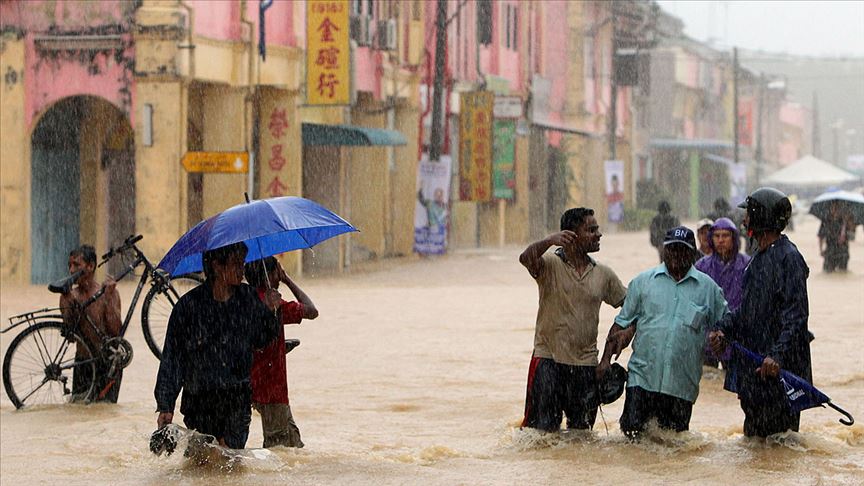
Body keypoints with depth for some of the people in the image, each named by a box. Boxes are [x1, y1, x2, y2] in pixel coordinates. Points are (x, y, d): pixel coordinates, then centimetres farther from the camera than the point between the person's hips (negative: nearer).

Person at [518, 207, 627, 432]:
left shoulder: (603, 274, 8)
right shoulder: (550, 264, -5)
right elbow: (526, 259, -27)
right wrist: (549, 241, -46)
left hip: (586, 364, 4)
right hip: (548, 360, -4)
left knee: (581, 429, 10)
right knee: (542, 429, -4)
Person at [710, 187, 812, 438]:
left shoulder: (788, 258, -14)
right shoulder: (759, 257, 16)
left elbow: (796, 315, -20)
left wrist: (777, 355, -29)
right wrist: (723, 328, 6)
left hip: (778, 368, -10)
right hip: (753, 358, 10)